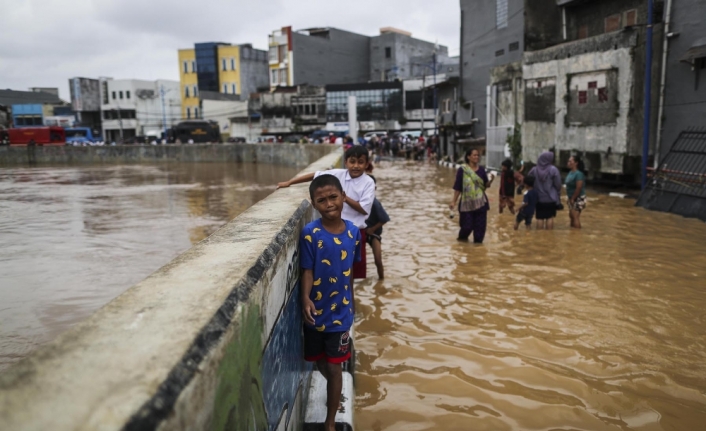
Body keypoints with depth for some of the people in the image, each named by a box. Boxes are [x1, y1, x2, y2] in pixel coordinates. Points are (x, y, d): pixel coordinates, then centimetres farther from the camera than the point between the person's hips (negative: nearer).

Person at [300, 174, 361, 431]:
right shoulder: (310, 234, -16)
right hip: (316, 312, -1)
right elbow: (307, 271, -13)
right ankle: (335, 393, 51)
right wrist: (305, 299, -30)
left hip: (340, 312, 1)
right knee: (320, 364, 19)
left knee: (334, 367, 8)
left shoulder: (353, 232, -6)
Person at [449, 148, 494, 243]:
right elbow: (457, 187, -5)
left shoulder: (481, 169, 3)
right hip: (467, 202, -3)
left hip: (480, 201, 3)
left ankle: (478, 241, 18)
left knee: (480, 224, 1)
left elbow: (486, 185, 7)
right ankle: (462, 237, 33)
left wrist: (490, 181, -15)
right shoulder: (462, 169, -7)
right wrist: (454, 201, -8)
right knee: (467, 225, 2)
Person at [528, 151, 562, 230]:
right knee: (550, 218, 7)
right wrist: (558, 194, 9)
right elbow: (558, 184, -8)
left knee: (540, 218, 7)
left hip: (539, 198, 2)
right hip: (551, 198, -2)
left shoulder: (534, 170, -1)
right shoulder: (553, 169, -11)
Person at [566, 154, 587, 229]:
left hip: (578, 199, -9)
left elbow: (579, 188, -23)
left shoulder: (578, 174, -20)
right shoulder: (571, 172, 7)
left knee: (575, 217, -8)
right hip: (572, 199, 9)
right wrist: (570, 198, 10)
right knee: (571, 216, 15)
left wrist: (573, 199, -17)